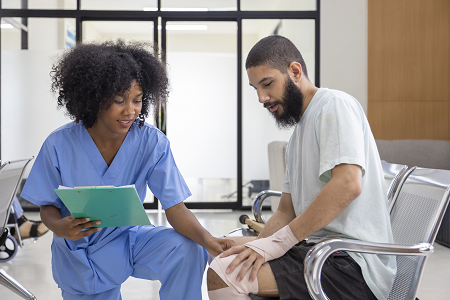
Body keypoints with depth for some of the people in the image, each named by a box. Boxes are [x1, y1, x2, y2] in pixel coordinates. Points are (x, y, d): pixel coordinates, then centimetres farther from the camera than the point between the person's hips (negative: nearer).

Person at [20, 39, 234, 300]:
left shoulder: (153, 142, -16)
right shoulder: (59, 145, -16)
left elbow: (175, 207, -20)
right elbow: (48, 206, -5)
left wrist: (207, 240, -39)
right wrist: (59, 227, -29)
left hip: (128, 238, 0)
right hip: (80, 255, 1)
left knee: (187, 249, -26)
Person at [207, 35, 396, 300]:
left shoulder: (334, 105, -9)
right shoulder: (299, 132, 20)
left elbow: (347, 185, -25)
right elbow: (287, 211, 18)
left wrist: (277, 242, -21)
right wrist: (257, 245, 0)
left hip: (351, 265, -10)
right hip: (316, 248, 10)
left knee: (222, 274, -23)